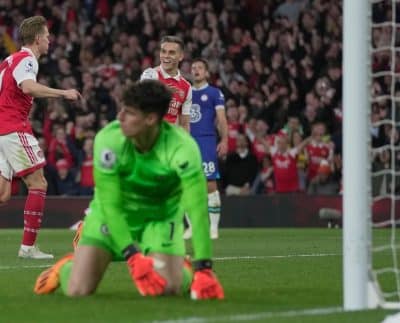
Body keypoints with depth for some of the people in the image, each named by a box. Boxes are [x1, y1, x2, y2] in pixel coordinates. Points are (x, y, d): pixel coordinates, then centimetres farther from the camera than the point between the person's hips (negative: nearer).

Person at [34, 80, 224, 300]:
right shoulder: (108, 139, -29)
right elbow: (110, 205, -27)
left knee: (168, 288, -19)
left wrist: (203, 269, -42)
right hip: (112, 212, 0)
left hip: (161, 215, 0)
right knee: (77, 290, -12)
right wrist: (133, 258, -36)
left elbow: (198, 209, -34)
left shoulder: (182, 148, -32)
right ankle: (67, 267, 25)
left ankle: (183, 270, 19)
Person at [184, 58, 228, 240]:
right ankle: (193, 226, 11)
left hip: (207, 141, -5)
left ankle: (213, 226, -5)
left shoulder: (214, 93, 4)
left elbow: (221, 119, -1)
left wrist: (224, 140, -13)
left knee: (210, 184, -9)